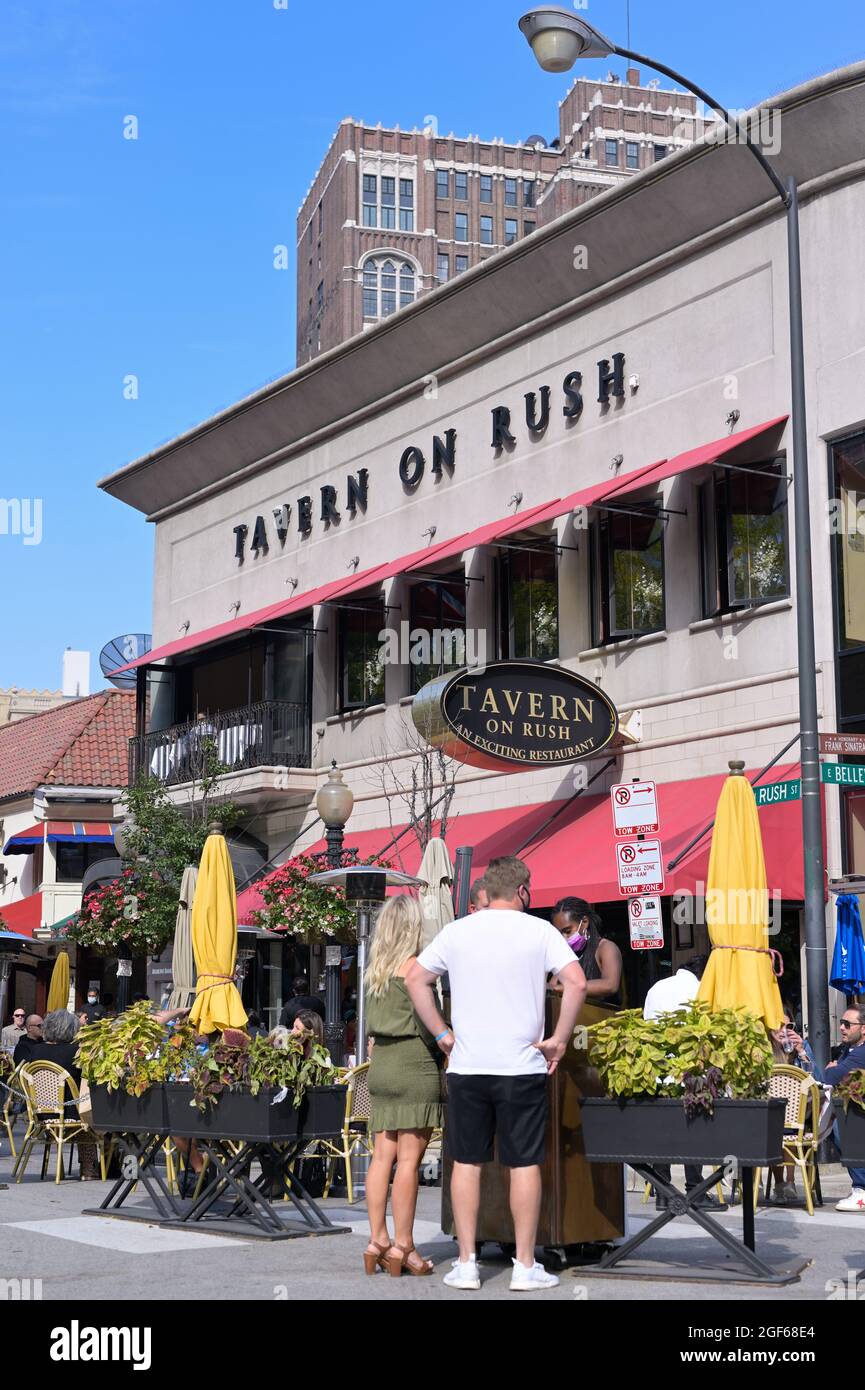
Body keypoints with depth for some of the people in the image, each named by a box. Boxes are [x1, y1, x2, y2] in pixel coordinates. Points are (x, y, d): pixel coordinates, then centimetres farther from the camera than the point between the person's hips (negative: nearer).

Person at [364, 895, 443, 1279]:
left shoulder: (376, 970, 11)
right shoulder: (414, 966, -9)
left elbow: (371, 1023, 14)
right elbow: (425, 1021, -10)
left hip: (380, 1069, 7)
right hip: (415, 1070, -7)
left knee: (382, 1156, 8)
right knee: (409, 1160, -4)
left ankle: (377, 1240, 9)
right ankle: (403, 1246, -3)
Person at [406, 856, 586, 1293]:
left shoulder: (457, 931, 5)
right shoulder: (538, 931, -2)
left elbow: (415, 980, 7)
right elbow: (576, 982, -12)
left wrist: (442, 1034, 11)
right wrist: (559, 1039, -4)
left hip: (466, 1065, 2)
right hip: (522, 1065, -2)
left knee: (466, 1162, 9)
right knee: (524, 1163, 5)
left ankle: (466, 1264, 11)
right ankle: (525, 1266, 9)